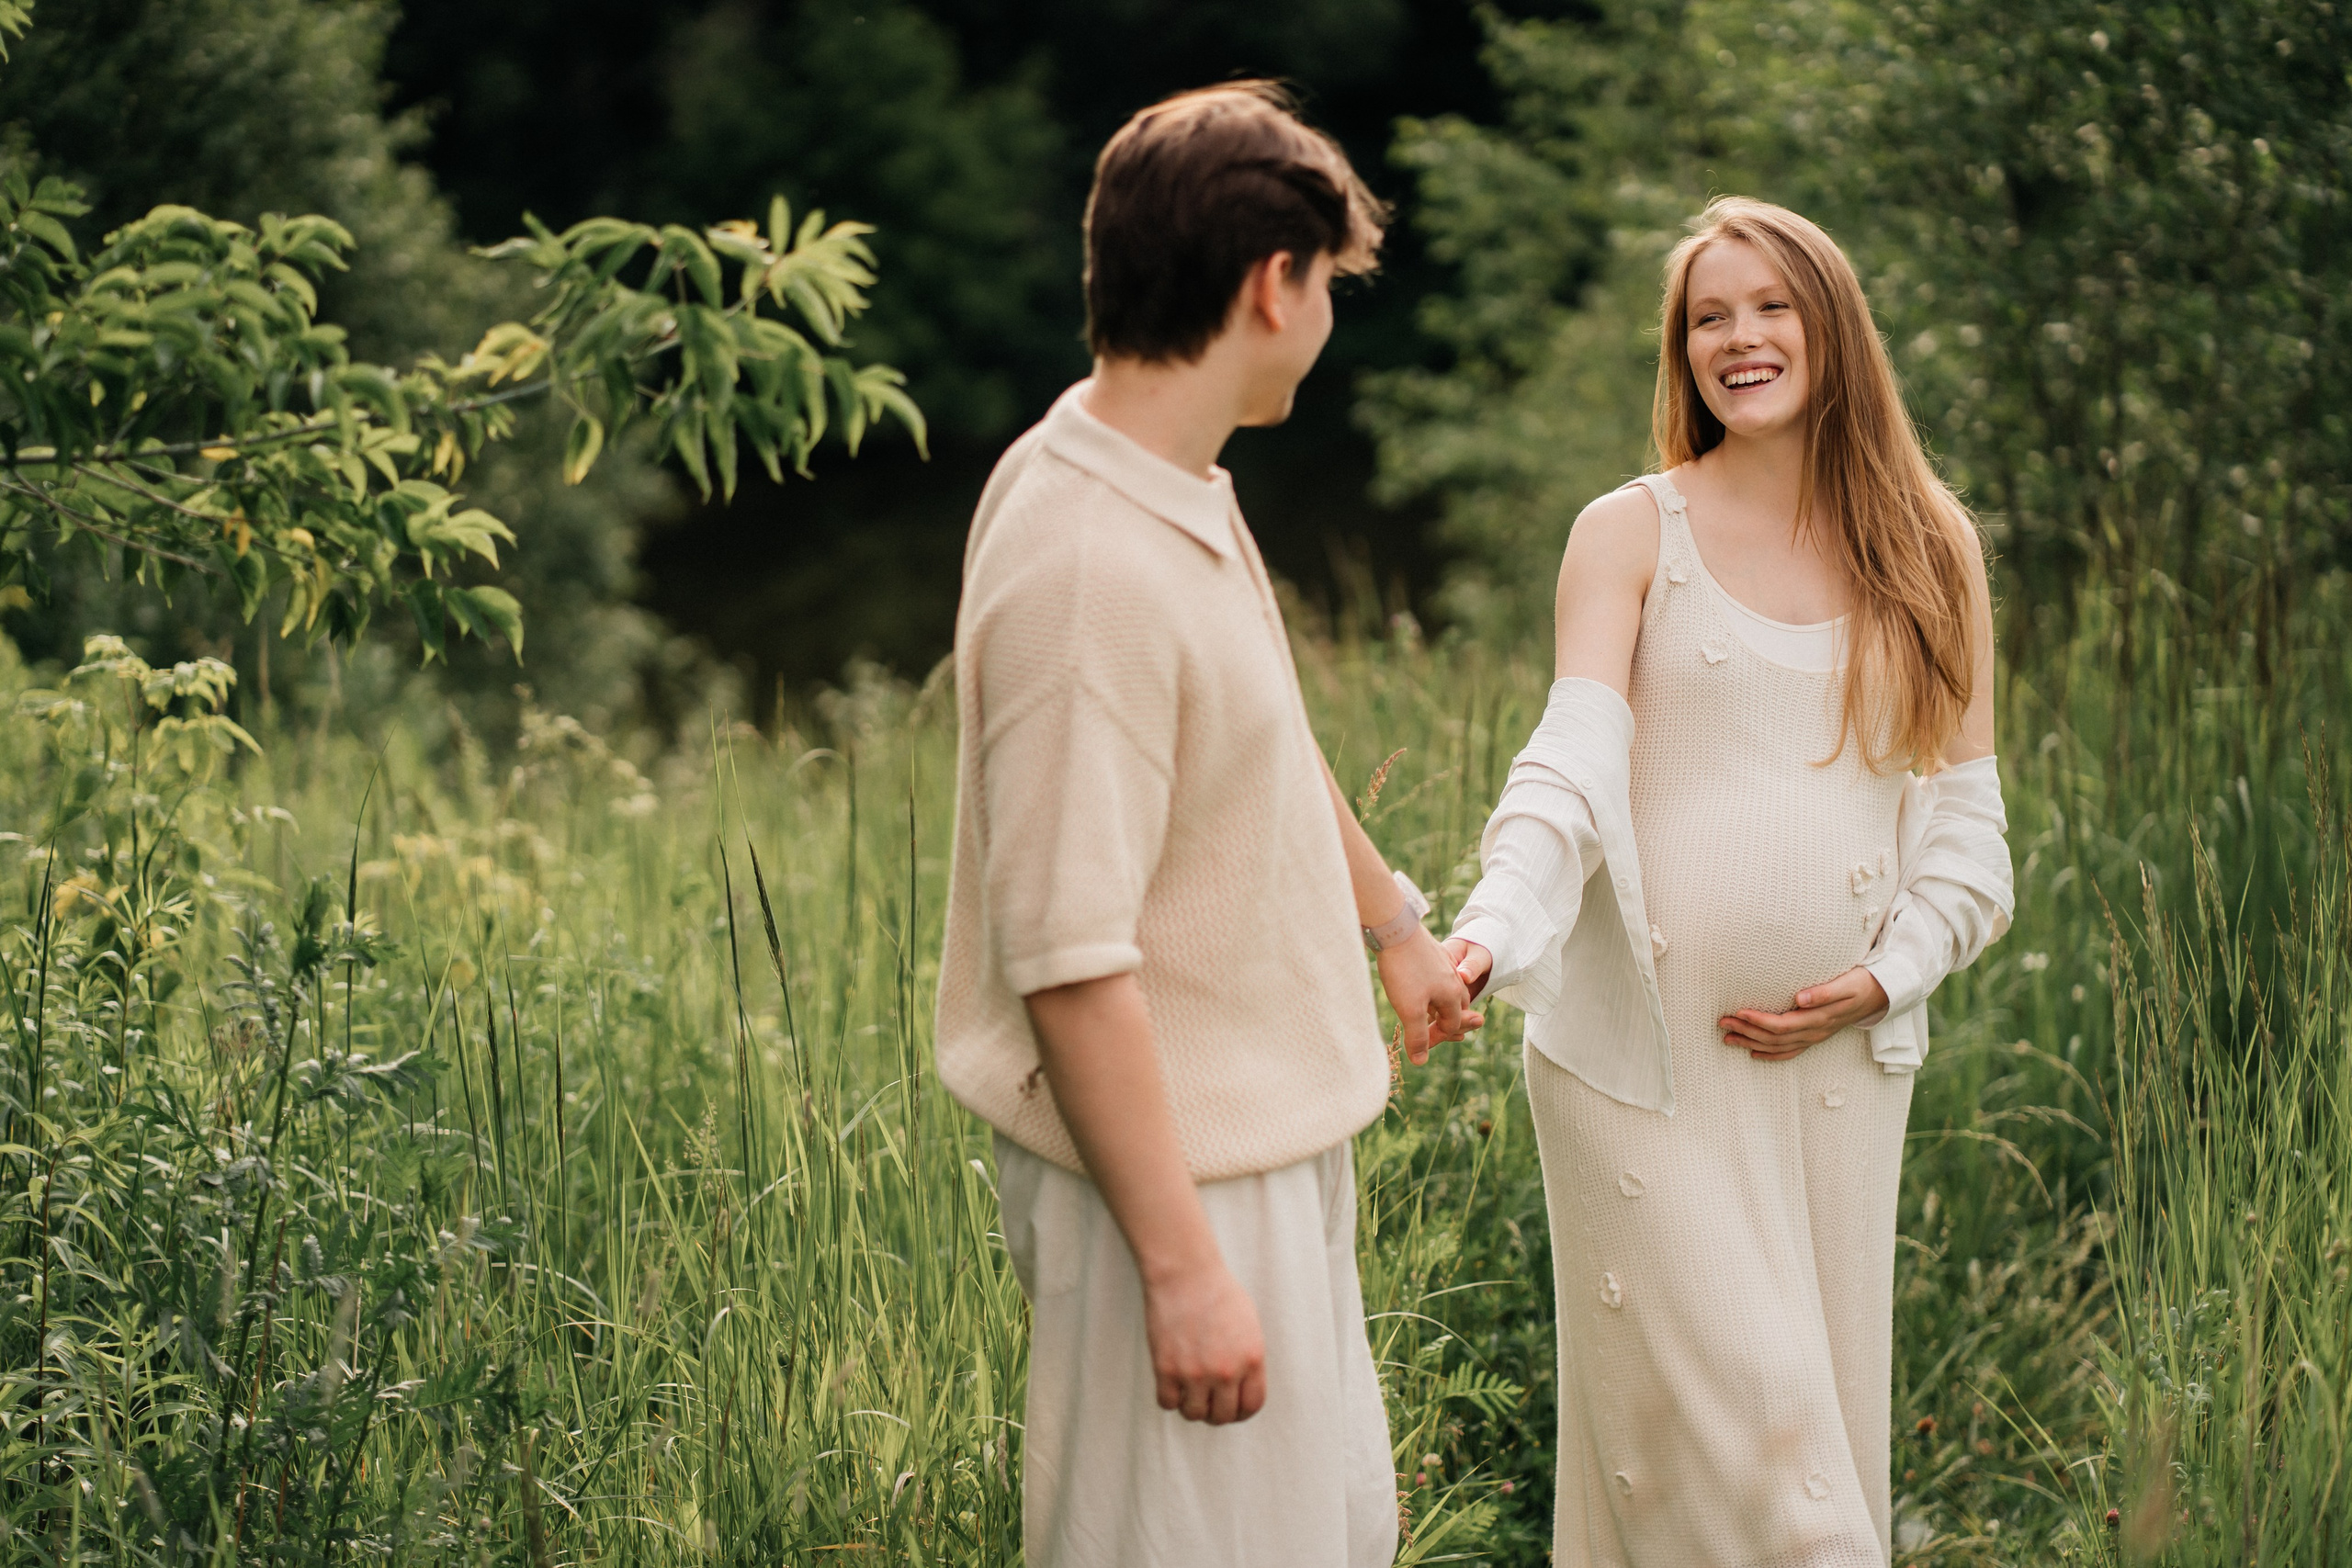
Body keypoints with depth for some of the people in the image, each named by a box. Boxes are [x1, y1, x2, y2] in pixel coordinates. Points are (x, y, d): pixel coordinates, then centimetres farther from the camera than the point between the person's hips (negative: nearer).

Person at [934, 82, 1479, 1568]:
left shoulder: (1188, 495, 4)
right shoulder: (1086, 567, -27)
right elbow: (1066, 958, -28)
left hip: (1276, 1139, 10)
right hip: (1179, 1178, -10)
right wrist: (1181, 1264, -26)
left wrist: (1396, 919, 38)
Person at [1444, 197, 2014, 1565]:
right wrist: (1494, 932, -28)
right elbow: (1571, 768, -11)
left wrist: (1885, 977, -6)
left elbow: (1965, 821, 10)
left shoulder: (1929, 551, 9)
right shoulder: (1631, 535, 2)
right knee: (1719, 1401, -7)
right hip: (1647, 1044, -3)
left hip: (1839, 1058, 3)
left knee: (1825, 1395, 7)